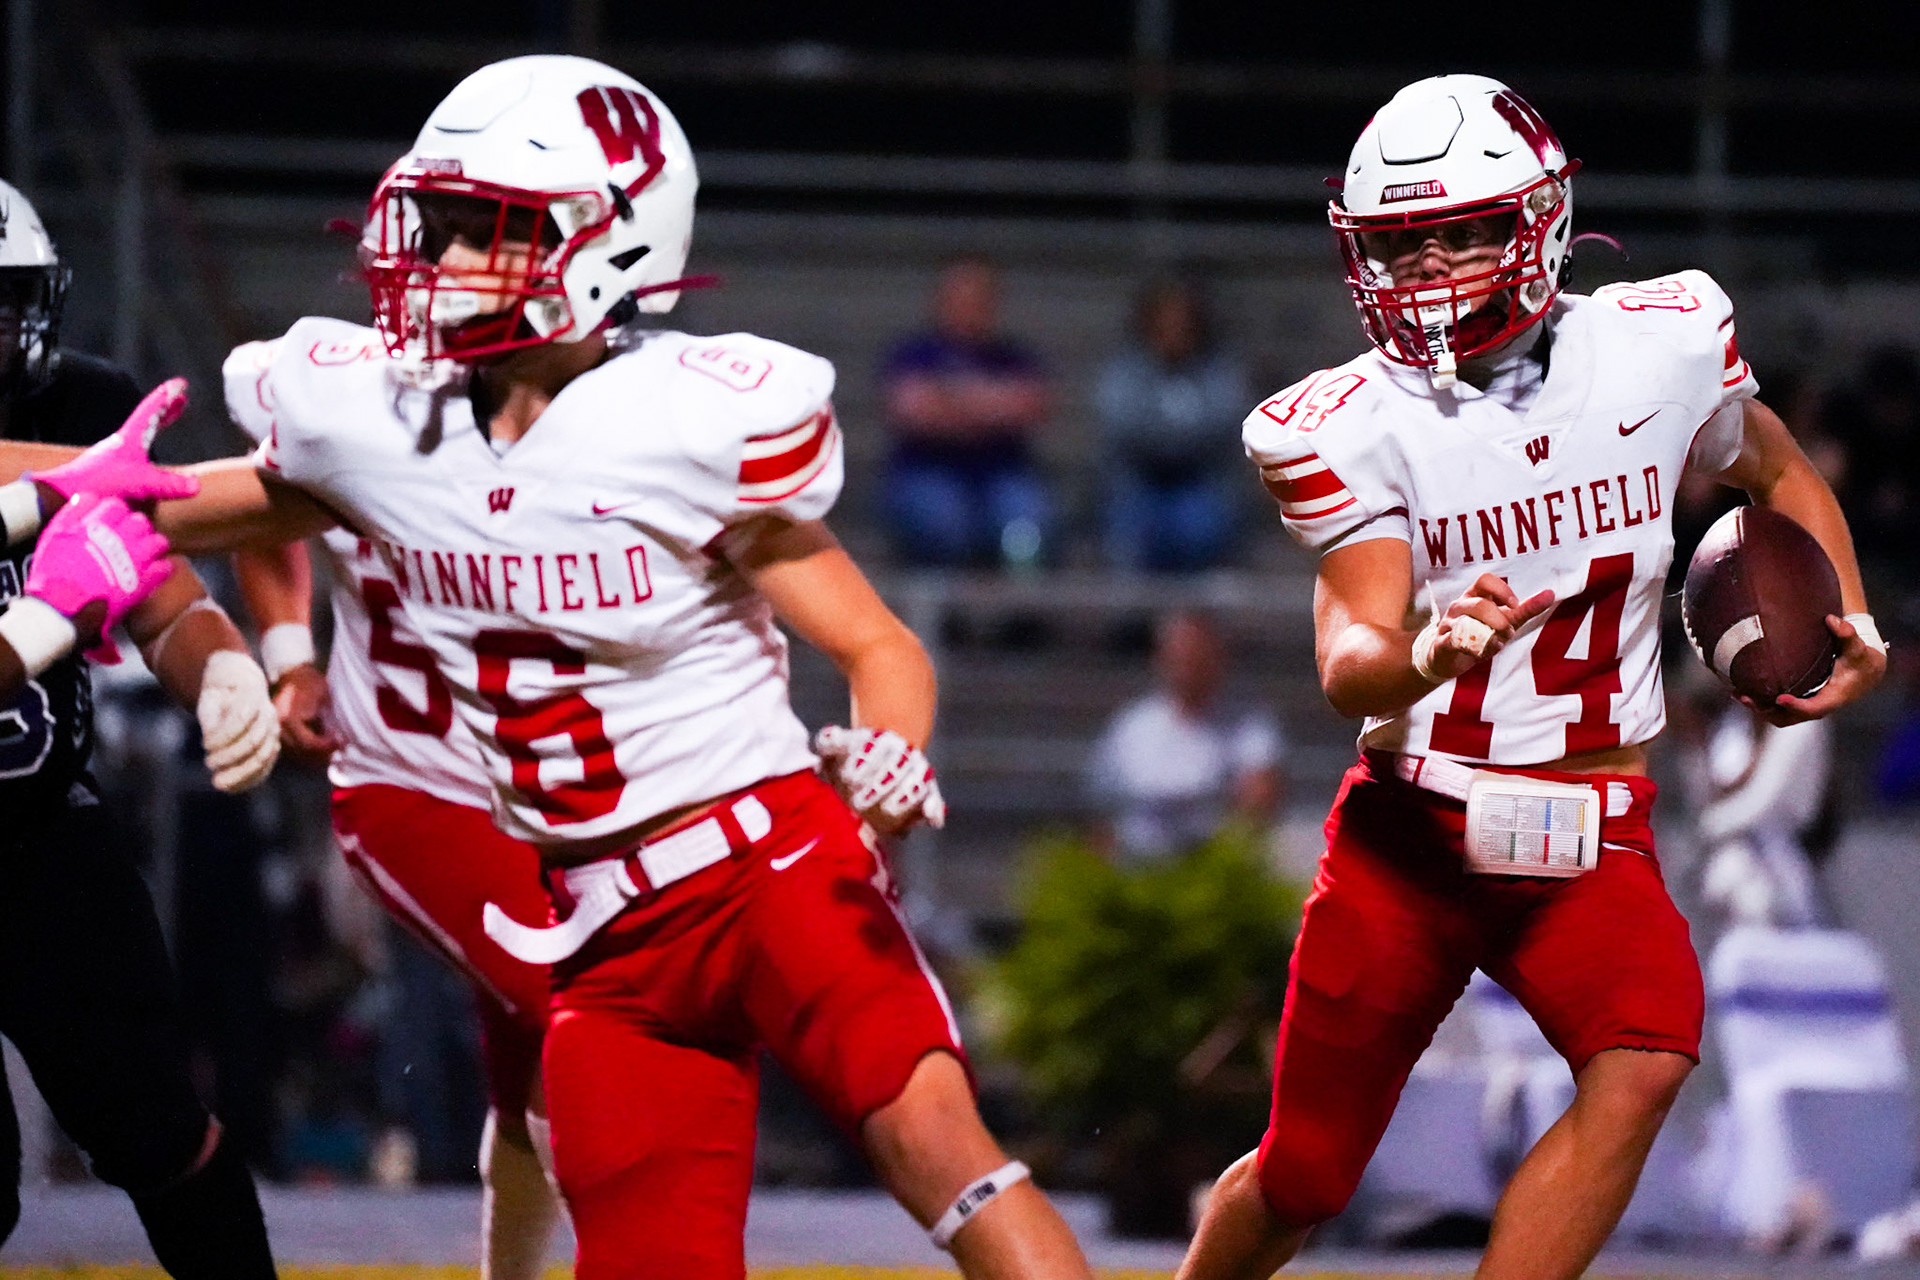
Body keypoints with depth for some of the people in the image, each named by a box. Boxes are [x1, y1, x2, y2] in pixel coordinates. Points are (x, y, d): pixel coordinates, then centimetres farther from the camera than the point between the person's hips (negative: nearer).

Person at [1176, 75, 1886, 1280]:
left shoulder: (1659, 348, -5)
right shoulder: (1353, 427, -12)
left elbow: (1780, 472, 17)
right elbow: (1348, 666, -25)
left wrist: (1850, 624, 2)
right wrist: (1425, 656, -48)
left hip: (1588, 838, 1)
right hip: (1411, 827, -1)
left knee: (1643, 1064, -28)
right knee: (1304, 1182, 7)